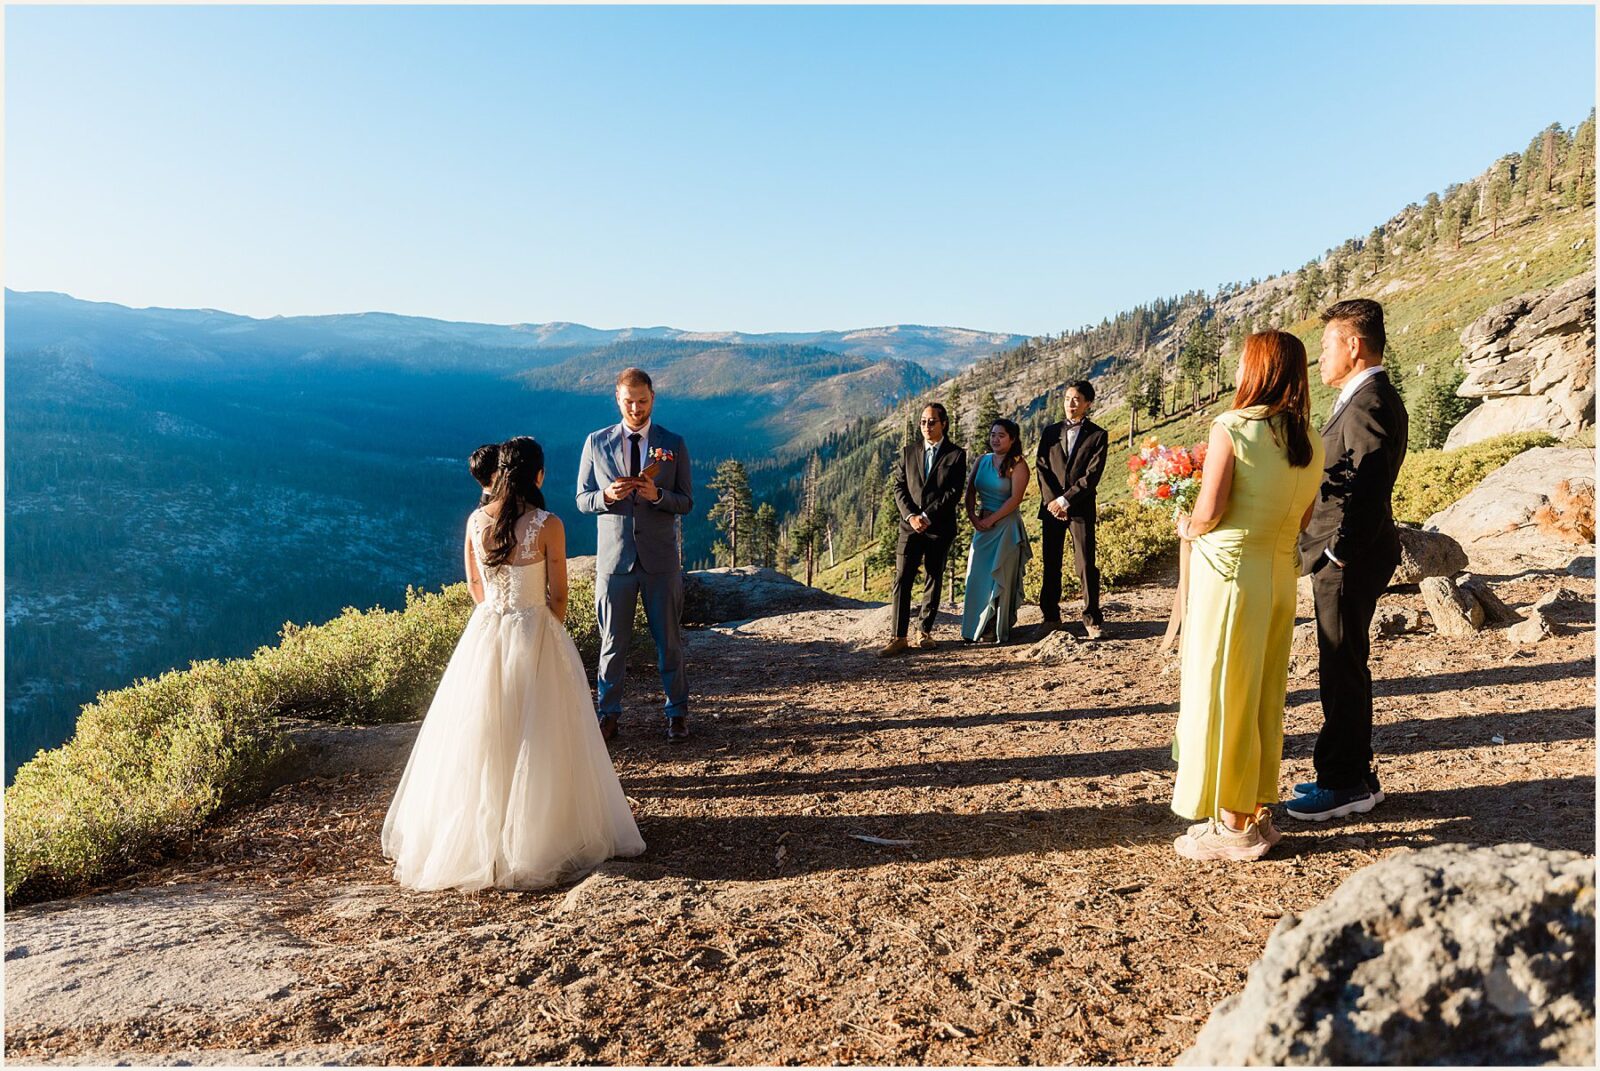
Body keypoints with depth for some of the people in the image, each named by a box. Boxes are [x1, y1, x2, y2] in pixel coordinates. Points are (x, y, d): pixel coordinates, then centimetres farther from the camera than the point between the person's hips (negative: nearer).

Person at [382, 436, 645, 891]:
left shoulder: (476, 521, -2)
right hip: (535, 636, -4)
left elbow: (475, 584, 10)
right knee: (536, 741, 9)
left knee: (481, 738, 16)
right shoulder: (548, 525, -15)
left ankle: (476, 835, 30)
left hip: (484, 634, 4)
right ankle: (537, 835, 20)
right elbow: (558, 597, -8)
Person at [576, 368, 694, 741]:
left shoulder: (673, 444, 2)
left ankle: (677, 713, 22)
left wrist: (657, 495, -20)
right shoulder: (597, 443, 3)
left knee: (669, 640, 8)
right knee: (613, 641, 8)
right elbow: (583, 499, 5)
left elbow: (686, 502, 1)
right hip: (614, 557, 0)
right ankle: (609, 713, 22)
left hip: (661, 558, 0)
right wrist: (607, 496, -17)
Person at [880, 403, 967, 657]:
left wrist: (928, 516, -14)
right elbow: (899, 487, 6)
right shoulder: (909, 452, 10)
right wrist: (910, 515, -9)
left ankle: (924, 631, 19)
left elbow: (954, 492, -7)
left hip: (940, 527, -2)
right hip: (910, 525, 2)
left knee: (933, 580, 7)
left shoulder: (956, 454, 1)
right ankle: (899, 637, -5)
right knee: (902, 581, -5)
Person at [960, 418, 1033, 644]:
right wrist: (972, 516, -7)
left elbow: (1016, 498, -14)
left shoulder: (1017, 465, -7)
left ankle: (1002, 630, 9)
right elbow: (970, 491, 8)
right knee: (977, 577, 4)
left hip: (1006, 526, -5)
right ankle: (975, 629, 13)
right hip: (982, 525, 5)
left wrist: (991, 519, -14)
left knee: (1001, 578, 0)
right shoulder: (982, 461, 10)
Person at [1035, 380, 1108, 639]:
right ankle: (1051, 617, 13)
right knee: (1051, 565, 5)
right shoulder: (1050, 431, 12)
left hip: (1081, 508, -3)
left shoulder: (1098, 436, 3)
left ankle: (1093, 619, 4)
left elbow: (1092, 475, -6)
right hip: (1051, 507, 3)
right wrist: (1052, 501, -8)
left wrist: (1065, 500, -12)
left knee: (1086, 565, -5)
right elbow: (1042, 468, 5)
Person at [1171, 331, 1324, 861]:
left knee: (1222, 693, 3)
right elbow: (1302, 519, 11)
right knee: (1265, 694, 16)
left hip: (1229, 569, -7)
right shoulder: (1310, 443, 6)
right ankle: (1258, 811, 26)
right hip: (1281, 572, 7)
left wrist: (1187, 528, 3)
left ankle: (1234, 825, 11)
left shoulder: (1231, 427, -13)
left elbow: (1209, 512, -16)